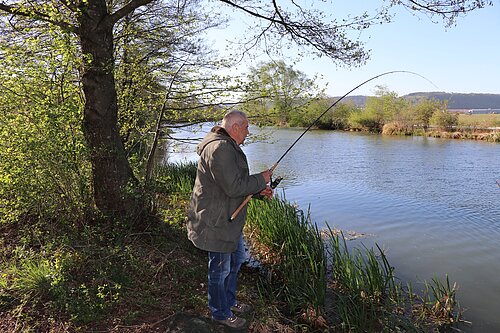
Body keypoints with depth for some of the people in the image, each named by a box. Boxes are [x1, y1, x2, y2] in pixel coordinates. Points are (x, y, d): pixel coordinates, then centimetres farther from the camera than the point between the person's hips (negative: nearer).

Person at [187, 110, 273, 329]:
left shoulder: (229, 147, 13)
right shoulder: (219, 149, -25)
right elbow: (233, 187, -29)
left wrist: (259, 190, 7)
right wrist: (261, 179, -15)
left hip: (229, 218, 11)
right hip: (216, 221, -11)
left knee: (236, 259, 24)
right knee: (220, 268, 6)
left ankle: (229, 301, 44)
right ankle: (221, 313, 27)